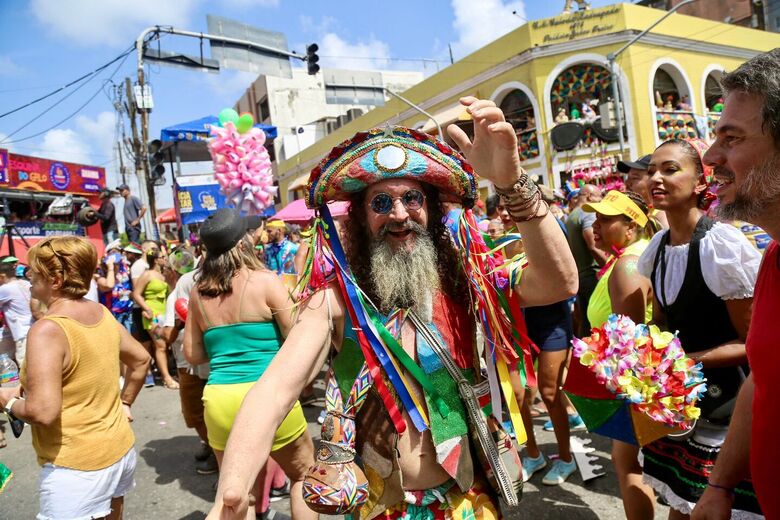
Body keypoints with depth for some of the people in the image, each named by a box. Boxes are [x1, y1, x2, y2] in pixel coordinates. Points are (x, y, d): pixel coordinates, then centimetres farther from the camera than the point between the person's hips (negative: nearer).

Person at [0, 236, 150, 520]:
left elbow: (43, 412, -26)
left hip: (76, 466, -7)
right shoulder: (103, 314, 1)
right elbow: (141, 360, 13)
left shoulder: (47, 330, -22)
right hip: (120, 448, 8)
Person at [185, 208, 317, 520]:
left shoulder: (199, 291, 5)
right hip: (269, 397, -4)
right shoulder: (266, 281, -8)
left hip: (219, 400, 4)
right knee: (303, 477, 18)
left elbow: (193, 354, 12)